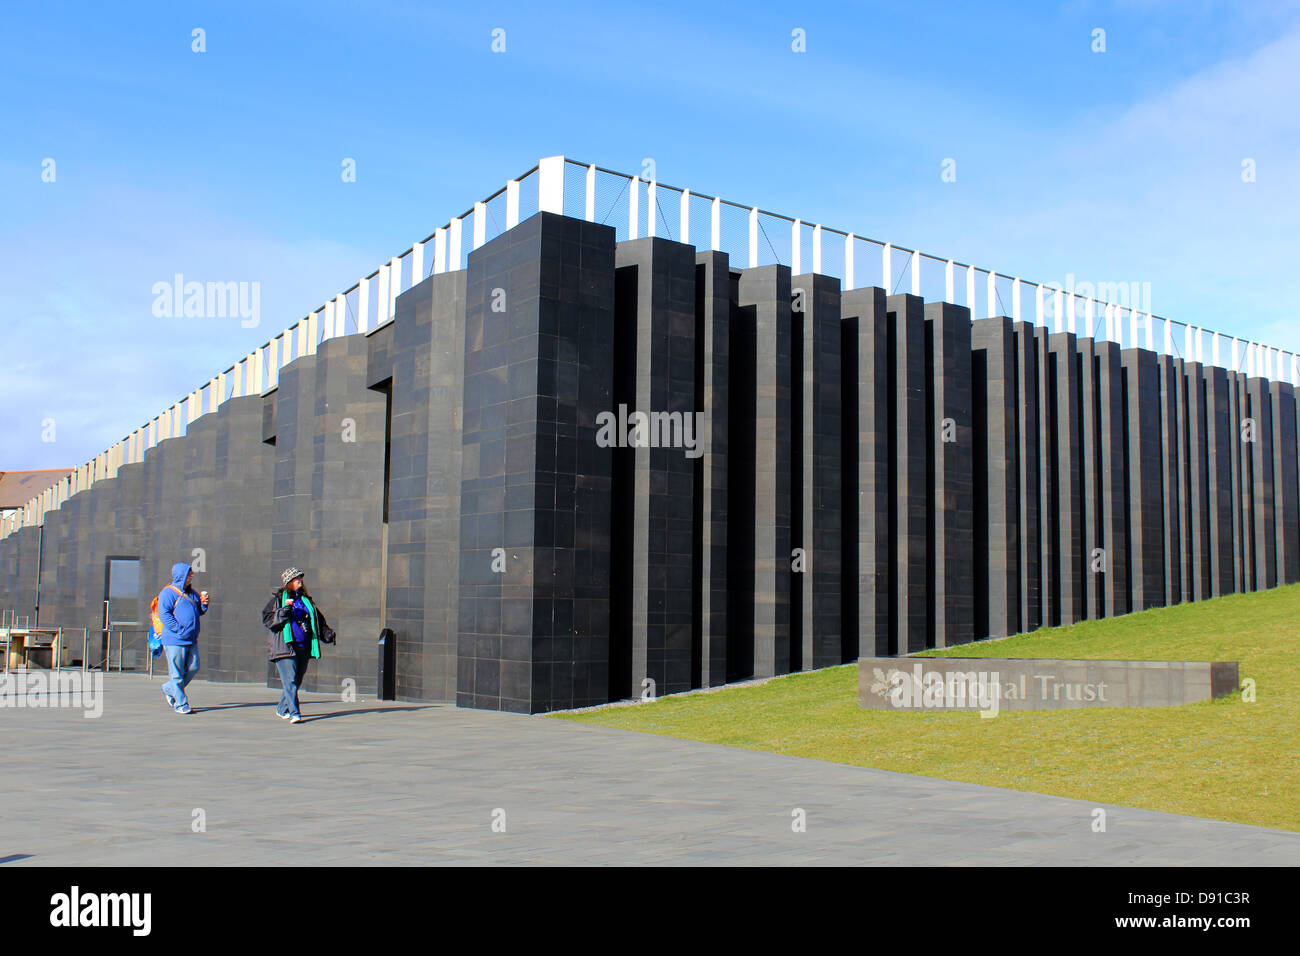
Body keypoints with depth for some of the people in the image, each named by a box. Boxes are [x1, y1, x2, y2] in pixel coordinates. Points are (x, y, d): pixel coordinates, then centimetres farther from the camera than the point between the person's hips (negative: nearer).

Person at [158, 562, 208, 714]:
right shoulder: (168, 593, -7)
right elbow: (164, 615, -15)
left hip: (192, 640, 8)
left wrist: (203, 604, 5)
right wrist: (180, 630, -19)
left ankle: (169, 689, 29)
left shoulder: (191, 593, 18)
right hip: (175, 641, -8)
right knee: (177, 673, -2)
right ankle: (180, 704, 4)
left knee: (193, 668, 9)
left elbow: (199, 612, 27)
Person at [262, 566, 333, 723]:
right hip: (285, 646, -5)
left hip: (304, 648, 5)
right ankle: (294, 713, -19)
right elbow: (266, 619, -3)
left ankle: (282, 709, 27)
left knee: (297, 681, 9)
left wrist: (328, 634, 7)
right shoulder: (278, 599, 5)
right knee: (290, 680, -14)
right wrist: (283, 612, -17)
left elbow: (319, 622, 22)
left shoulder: (307, 600, 19)